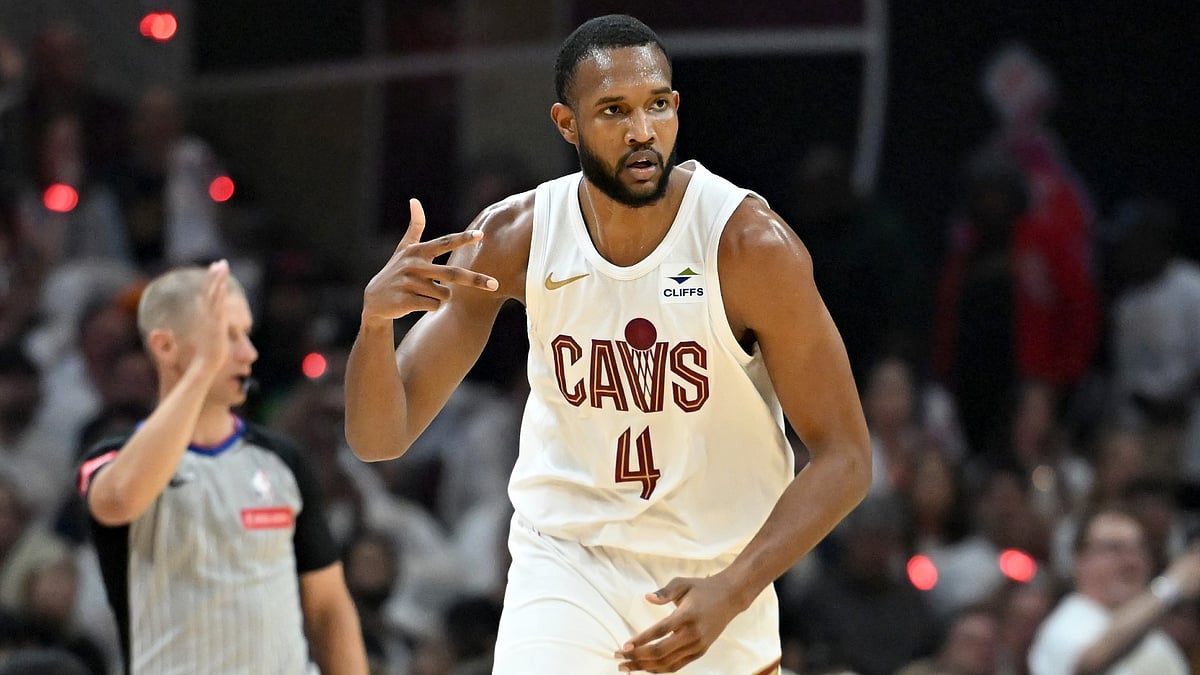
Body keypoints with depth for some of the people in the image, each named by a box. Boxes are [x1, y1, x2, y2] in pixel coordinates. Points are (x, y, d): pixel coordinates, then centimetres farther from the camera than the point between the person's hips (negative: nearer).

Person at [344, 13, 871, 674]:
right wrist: (376, 317, -32)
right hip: (566, 563, 0)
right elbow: (378, 438, -11)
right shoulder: (513, 238, -12)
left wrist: (729, 594, -29)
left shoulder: (750, 244, -20)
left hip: (718, 575, 0)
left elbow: (844, 457, -16)